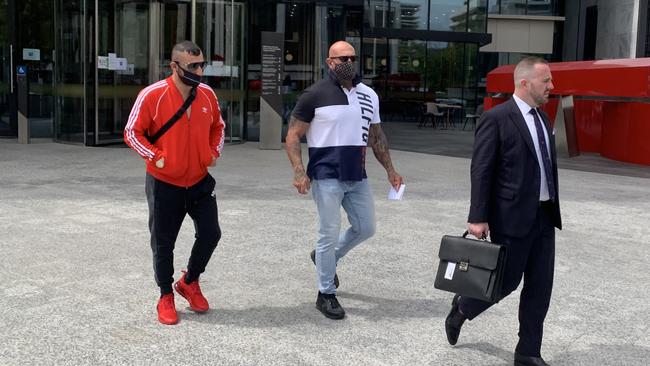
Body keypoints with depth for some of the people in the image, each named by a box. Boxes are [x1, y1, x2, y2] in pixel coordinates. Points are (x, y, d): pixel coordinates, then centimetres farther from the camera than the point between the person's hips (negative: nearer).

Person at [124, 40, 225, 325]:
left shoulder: (207, 94, -1)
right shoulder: (152, 95, -15)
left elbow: (217, 126, 16)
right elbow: (132, 133, -9)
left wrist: (215, 151, 1)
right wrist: (155, 156, -18)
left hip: (200, 180, 4)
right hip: (164, 183, -4)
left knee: (210, 233, 2)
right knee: (163, 243, 6)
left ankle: (189, 282, 27)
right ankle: (166, 297, 24)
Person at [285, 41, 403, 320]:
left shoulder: (369, 96, 10)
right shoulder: (316, 94, -6)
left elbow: (376, 136, 19)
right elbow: (293, 136, -6)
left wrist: (390, 170, 16)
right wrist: (299, 171, -17)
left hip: (357, 177, 6)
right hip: (327, 176, -6)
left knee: (366, 228, 13)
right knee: (330, 233, -1)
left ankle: (326, 257, 38)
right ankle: (326, 295, 14)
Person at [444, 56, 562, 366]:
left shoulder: (542, 117, 12)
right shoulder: (496, 118, -12)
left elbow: (545, 167, 15)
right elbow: (481, 172, -14)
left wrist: (552, 209, 15)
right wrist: (478, 218, -17)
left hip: (544, 215, 7)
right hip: (513, 216, -7)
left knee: (540, 286, 7)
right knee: (506, 280, 3)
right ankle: (462, 308, 31)